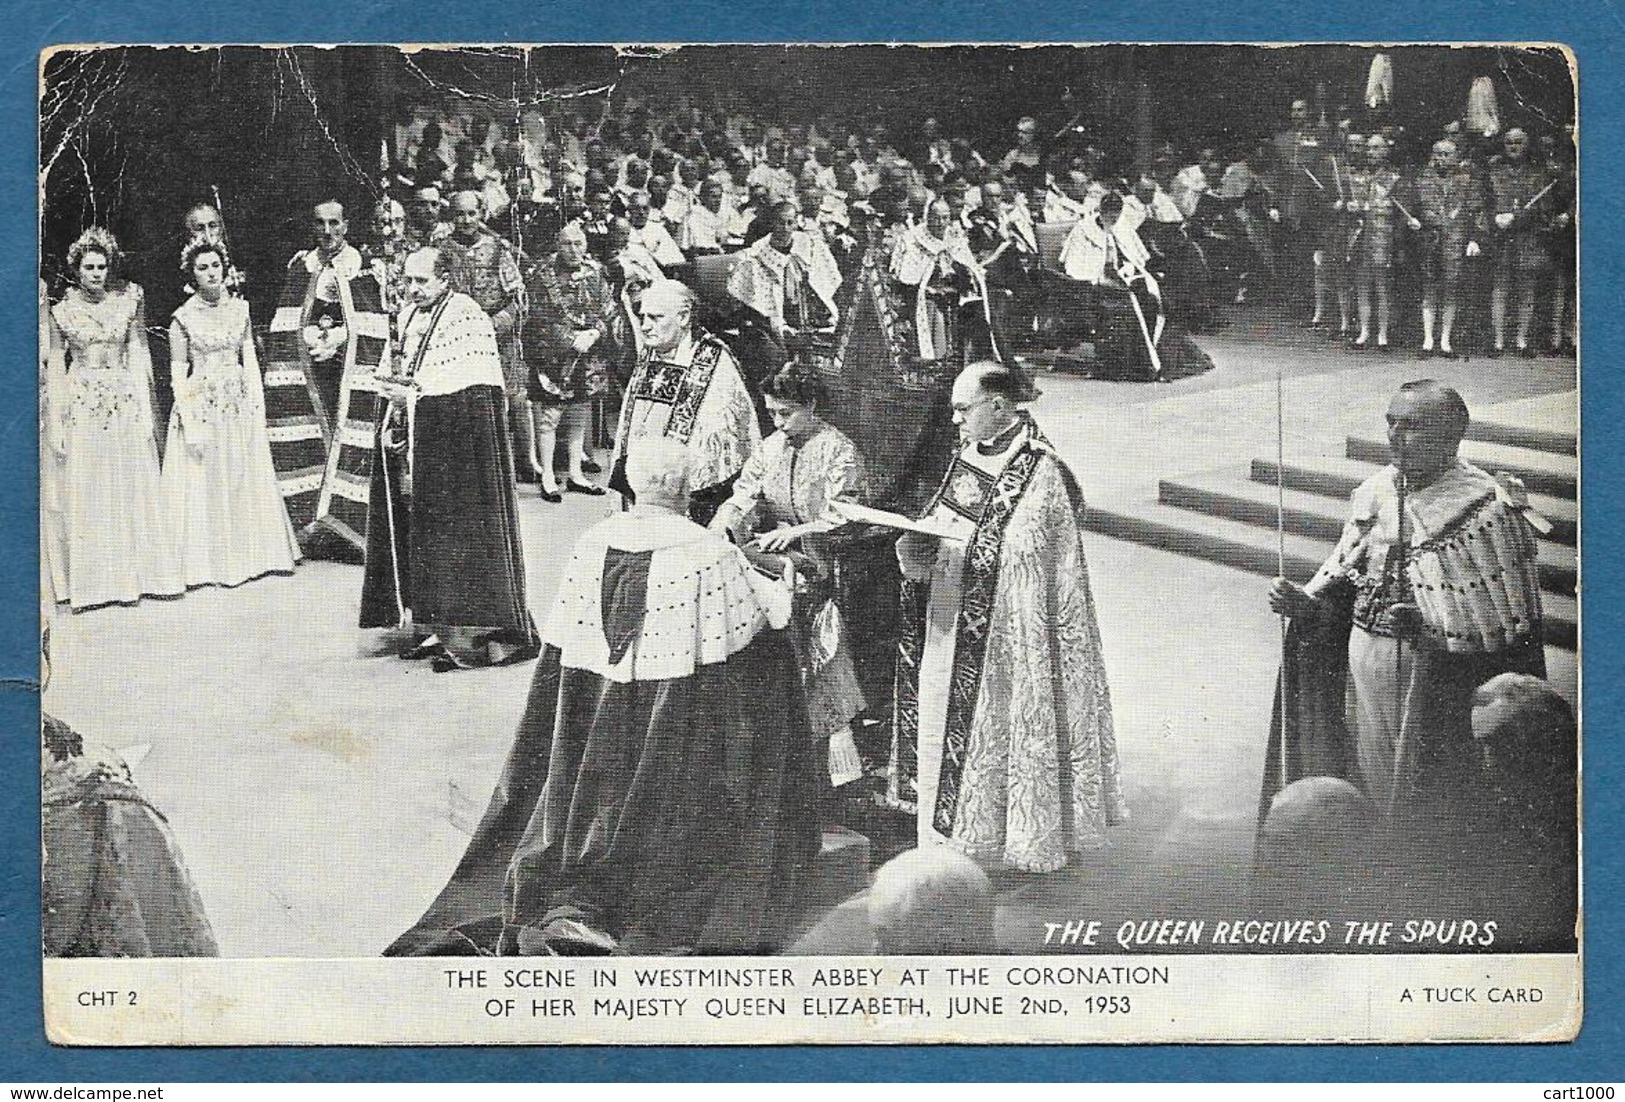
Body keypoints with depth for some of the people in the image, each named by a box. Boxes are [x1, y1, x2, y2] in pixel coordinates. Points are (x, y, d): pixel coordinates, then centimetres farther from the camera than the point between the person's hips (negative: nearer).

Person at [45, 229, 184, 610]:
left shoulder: (127, 300, 2)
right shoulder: (63, 311, -1)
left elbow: (138, 352, 4)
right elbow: (55, 367, 2)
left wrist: (145, 408, -2)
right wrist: (55, 422, -2)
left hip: (126, 402, 1)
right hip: (81, 404, -1)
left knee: (134, 490, 5)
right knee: (86, 496, 3)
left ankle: (137, 575, 16)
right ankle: (94, 581, 12)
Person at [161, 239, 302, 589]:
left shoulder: (239, 309, 6)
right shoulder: (183, 318, -5)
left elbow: (250, 359, 9)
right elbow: (178, 375, -5)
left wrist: (257, 403, 2)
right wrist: (189, 422, -11)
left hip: (240, 403, 3)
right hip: (200, 404, -3)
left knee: (244, 482, 8)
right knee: (204, 485, 2)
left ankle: (247, 555, 20)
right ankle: (207, 563, 10)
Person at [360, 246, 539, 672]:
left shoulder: (467, 318, -12)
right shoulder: (411, 317, 14)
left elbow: (475, 390, -18)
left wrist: (412, 395, -16)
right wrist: (397, 391, 4)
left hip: (458, 445, -8)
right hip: (419, 446, 8)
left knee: (457, 537, -6)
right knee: (420, 535, 8)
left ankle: (470, 635, -1)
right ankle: (440, 629, 14)